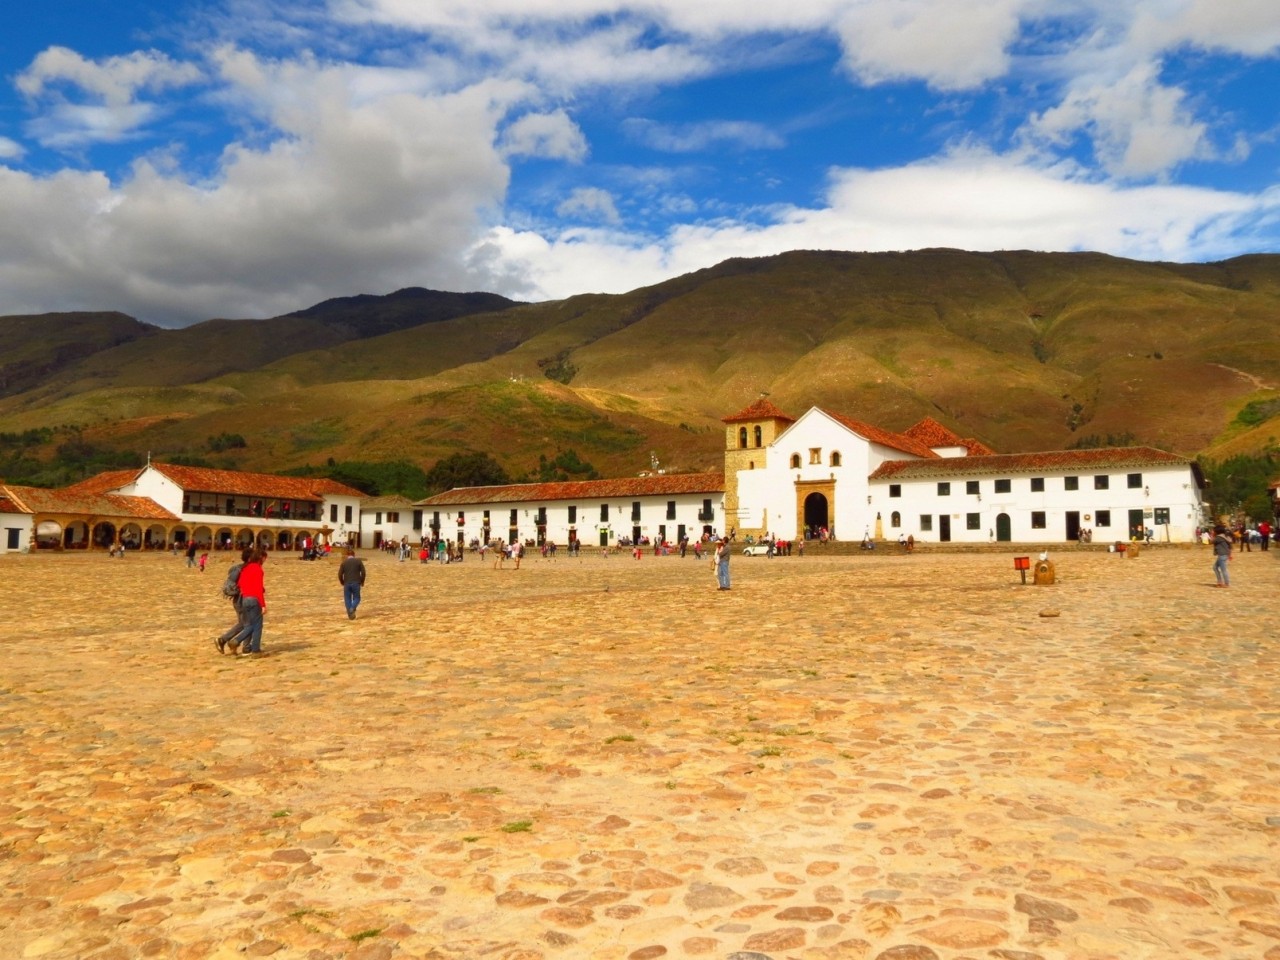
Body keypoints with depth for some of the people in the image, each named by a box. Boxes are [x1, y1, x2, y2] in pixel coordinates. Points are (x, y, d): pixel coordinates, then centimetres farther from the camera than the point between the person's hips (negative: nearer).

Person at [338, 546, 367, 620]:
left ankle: (350, 615, 6)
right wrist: (362, 581, 9)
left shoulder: (344, 562, 3)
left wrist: (342, 582, 14)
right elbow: (363, 572, -4)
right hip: (356, 583, -1)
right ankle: (352, 608, -17)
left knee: (347, 599, 11)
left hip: (347, 583, 1)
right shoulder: (359, 561, 1)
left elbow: (340, 574, -1)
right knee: (356, 598, 12)